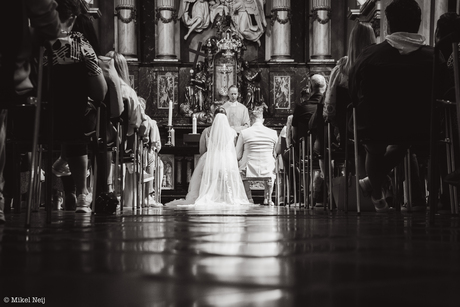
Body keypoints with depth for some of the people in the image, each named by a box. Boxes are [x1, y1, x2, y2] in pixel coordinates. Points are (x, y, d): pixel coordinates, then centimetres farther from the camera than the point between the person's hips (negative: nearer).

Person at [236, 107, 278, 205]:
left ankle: (249, 198, 27)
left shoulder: (243, 133, -7)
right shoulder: (273, 133, -2)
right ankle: (268, 198, 35)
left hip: (250, 171, -2)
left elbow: (238, 156, -3)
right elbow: (275, 154, 7)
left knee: (241, 172, 30)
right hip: (267, 172, 2)